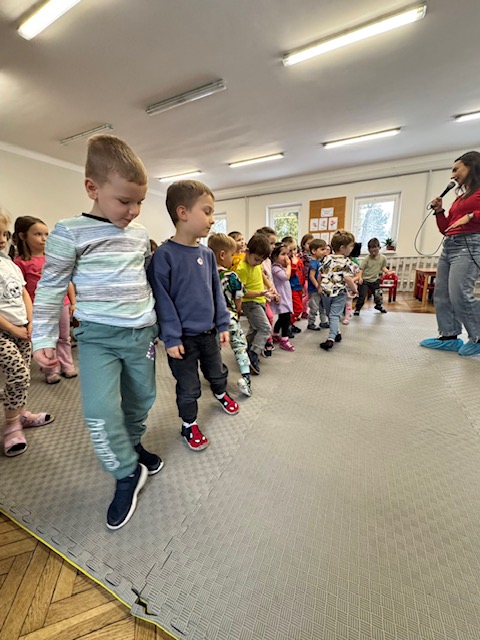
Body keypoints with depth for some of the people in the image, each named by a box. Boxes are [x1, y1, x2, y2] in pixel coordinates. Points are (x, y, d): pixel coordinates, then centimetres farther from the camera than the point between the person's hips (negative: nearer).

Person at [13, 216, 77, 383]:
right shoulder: (21, 262, -8)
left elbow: (67, 281, 7)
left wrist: (73, 302, 6)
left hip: (62, 304, 3)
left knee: (64, 338, 15)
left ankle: (67, 366, 31)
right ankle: (51, 371, 25)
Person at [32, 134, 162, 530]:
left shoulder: (141, 235, 6)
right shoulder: (70, 233, -7)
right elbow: (51, 288, -2)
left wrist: (158, 324, 17)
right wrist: (44, 338, -3)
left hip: (141, 333, 4)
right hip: (98, 335, -3)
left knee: (141, 399, 15)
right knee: (100, 411, -11)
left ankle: (133, 446, 43)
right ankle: (127, 475, 14)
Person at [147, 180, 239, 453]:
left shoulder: (207, 253, 0)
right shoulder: (164, 255, -17)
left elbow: (217, 291, 6)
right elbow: (162, 300, -16)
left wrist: (223, 324, 6)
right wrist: (171, 338, -15)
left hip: (208, 332, 6)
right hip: (183, 337, -5)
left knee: (217, 371, 26)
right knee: (189, 386, 11)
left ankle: (221, 394, 56)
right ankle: (190, 424, 35)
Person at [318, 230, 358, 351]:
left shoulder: (327, 258, 3)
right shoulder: (346, 261, -13)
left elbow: (320, 274, 7)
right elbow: (348, 278, -19)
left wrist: (320, 287, 19)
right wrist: (354, 289, -4)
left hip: (326, 291, 5)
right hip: (339, 293, -5)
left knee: (330, 314, 20)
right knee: (335, 315, 0)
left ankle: (336, 333, 35)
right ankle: (331, 338, -9)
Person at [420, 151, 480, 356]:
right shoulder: (460, 197, 23)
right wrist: (439, 211, 14)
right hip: (449, 246, 9)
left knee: (459, 295, -17)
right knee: (441, 294, 4)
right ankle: (449, 337, 11)